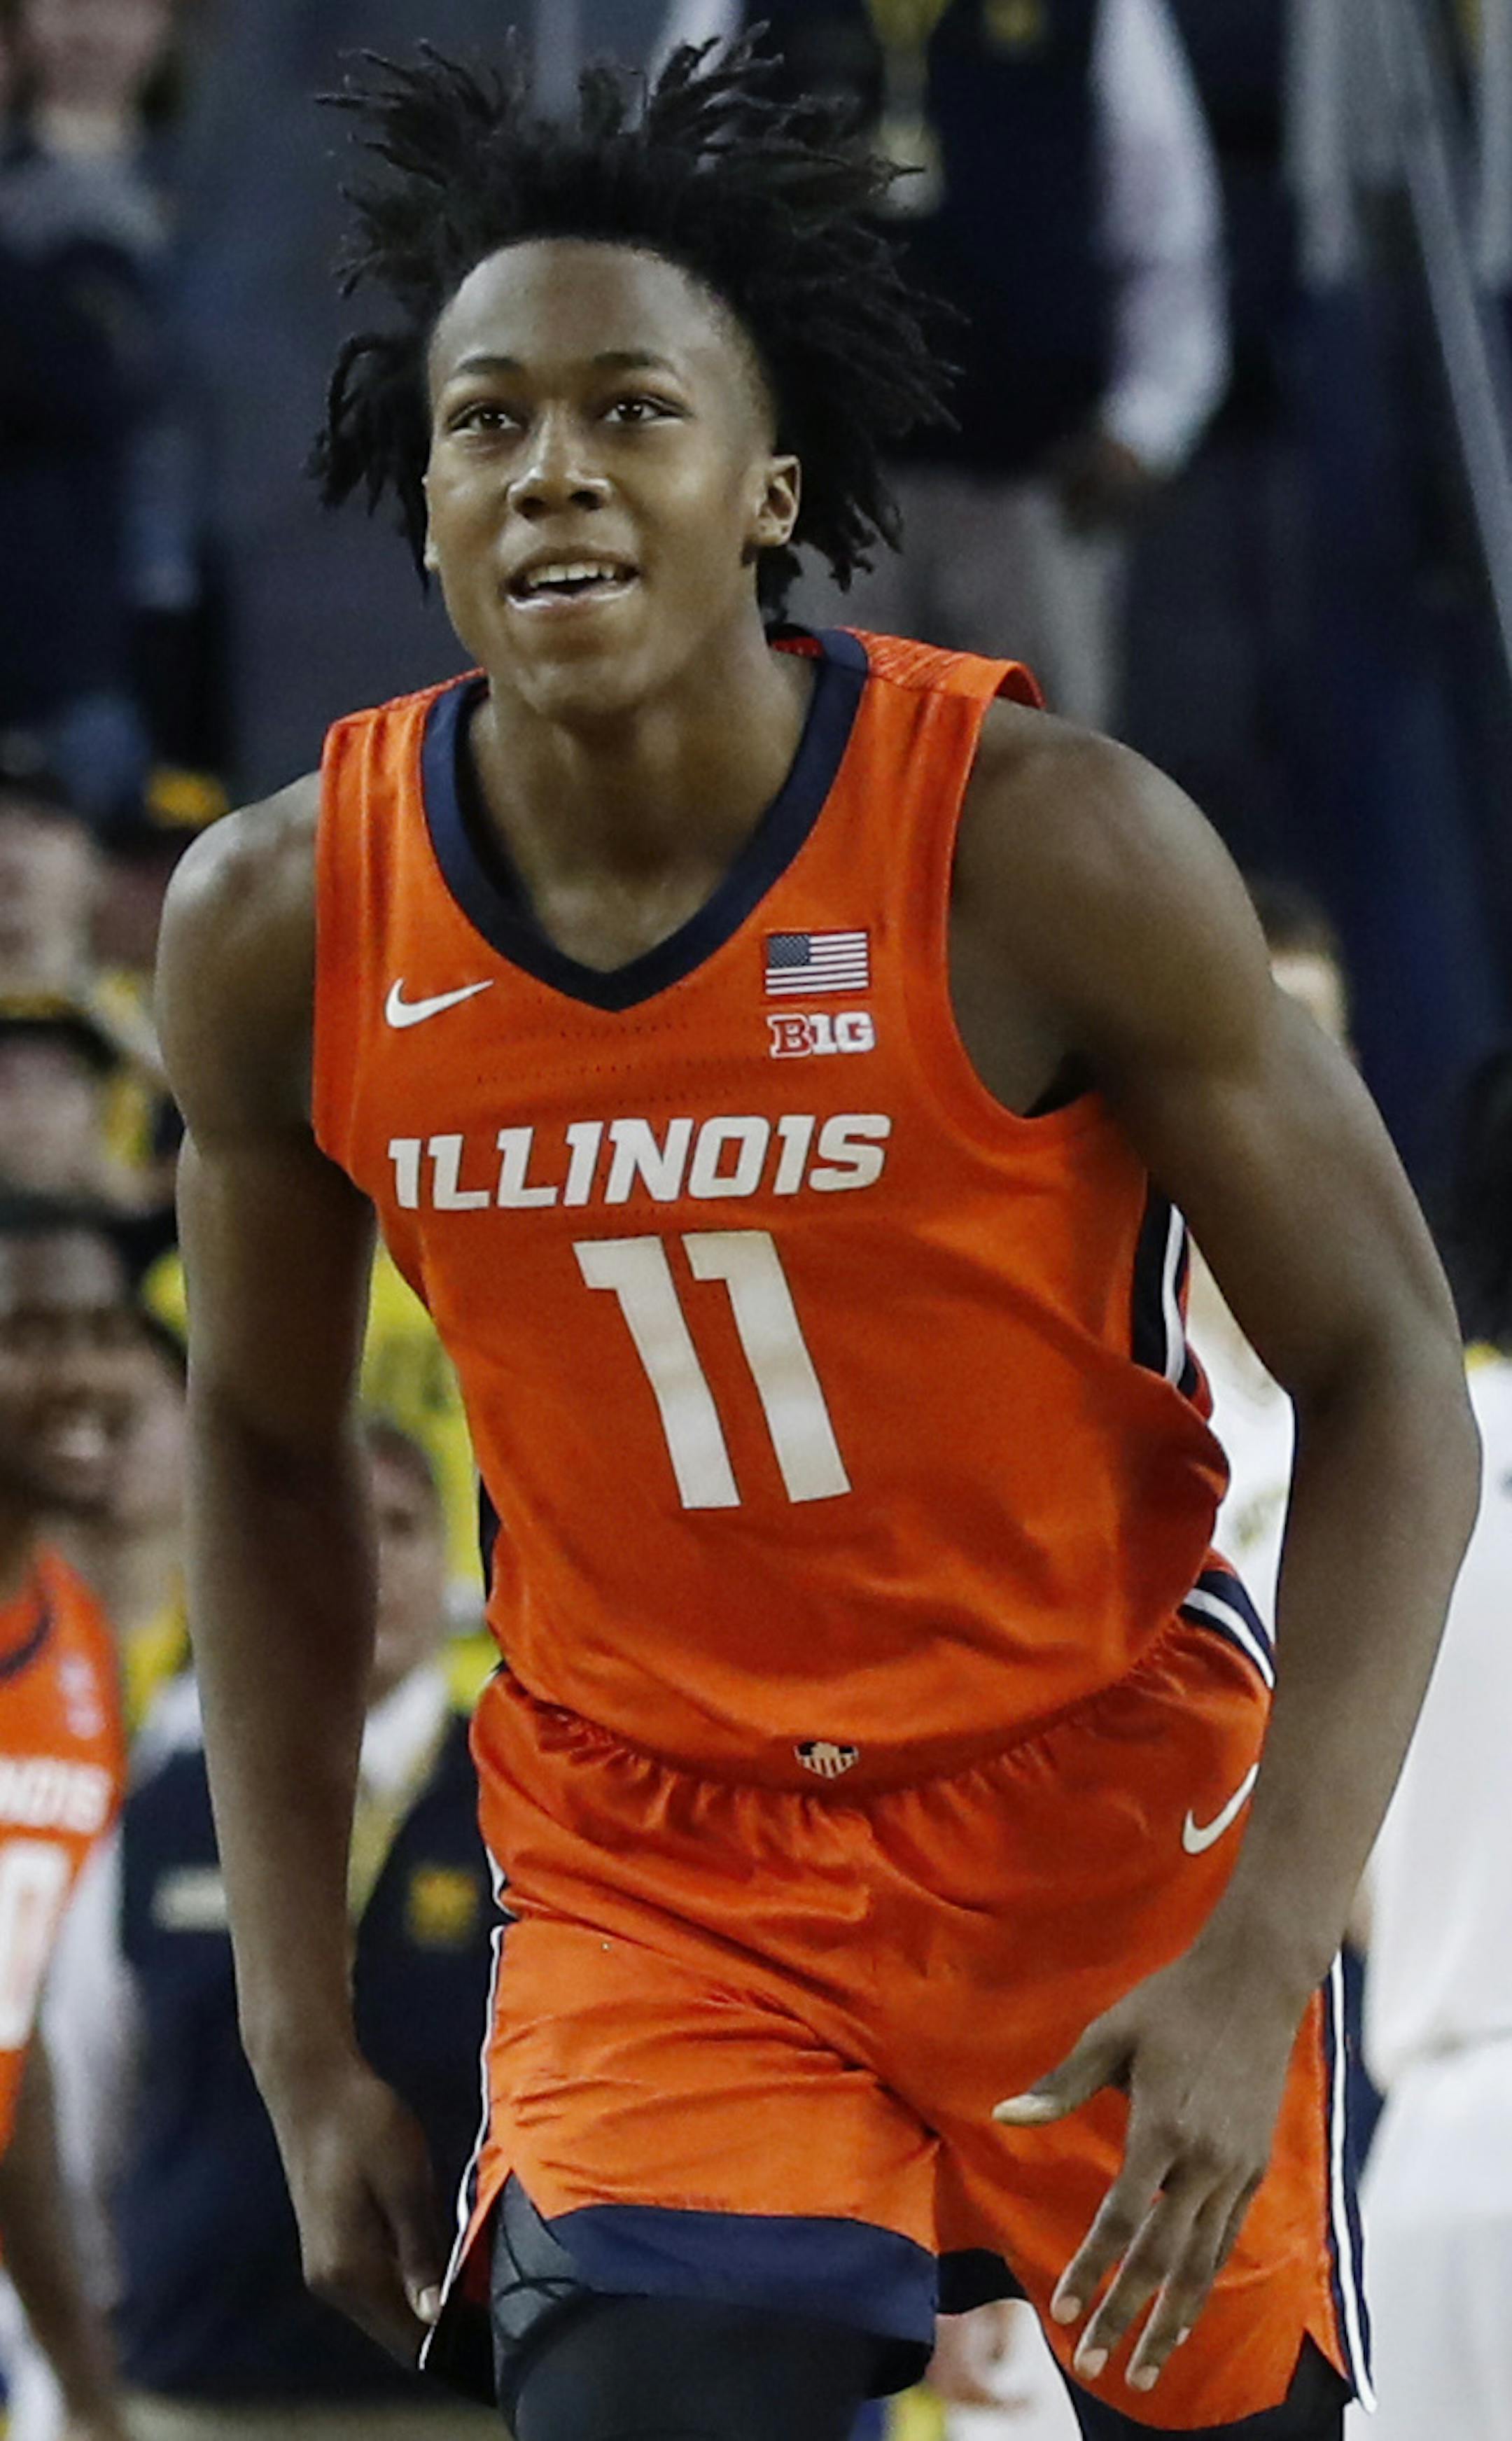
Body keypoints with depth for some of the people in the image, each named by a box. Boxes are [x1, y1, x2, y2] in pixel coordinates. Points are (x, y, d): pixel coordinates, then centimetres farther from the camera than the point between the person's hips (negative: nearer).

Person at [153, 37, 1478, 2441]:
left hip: (1102, 1803, -1)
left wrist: (1262, 1961, -23)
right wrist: (302, 2047, 5)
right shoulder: (281, 927, -10)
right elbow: (267, 1451, 7)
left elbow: (1389, 1382, -13)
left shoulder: (1048, 850, -19)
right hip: (650, 1859, 1)